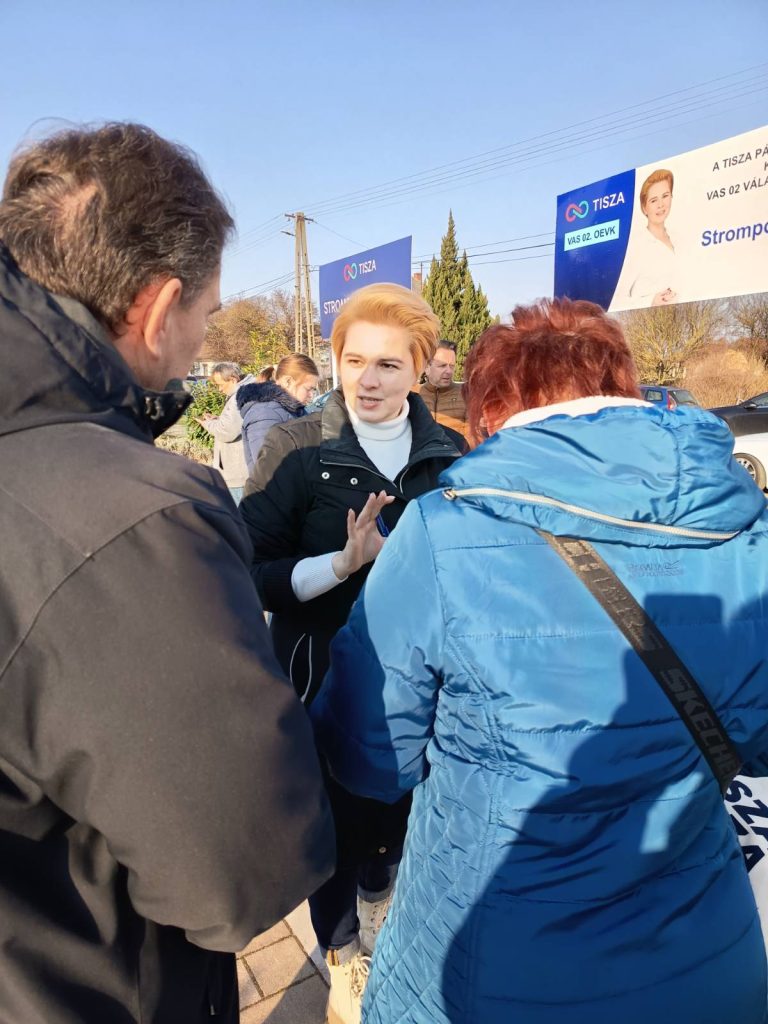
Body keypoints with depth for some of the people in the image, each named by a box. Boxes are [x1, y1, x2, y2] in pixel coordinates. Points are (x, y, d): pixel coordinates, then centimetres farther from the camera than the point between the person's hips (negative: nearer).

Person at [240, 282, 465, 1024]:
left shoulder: (448, 455, -3)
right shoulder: (298, 449, -13)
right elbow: (251, 573, -17)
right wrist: (343, 563, -30)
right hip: (328, 678, -3)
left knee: (396, 808, 23)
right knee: (338, 819, 13)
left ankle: (377, 894, 59)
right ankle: (344, 962, 45)